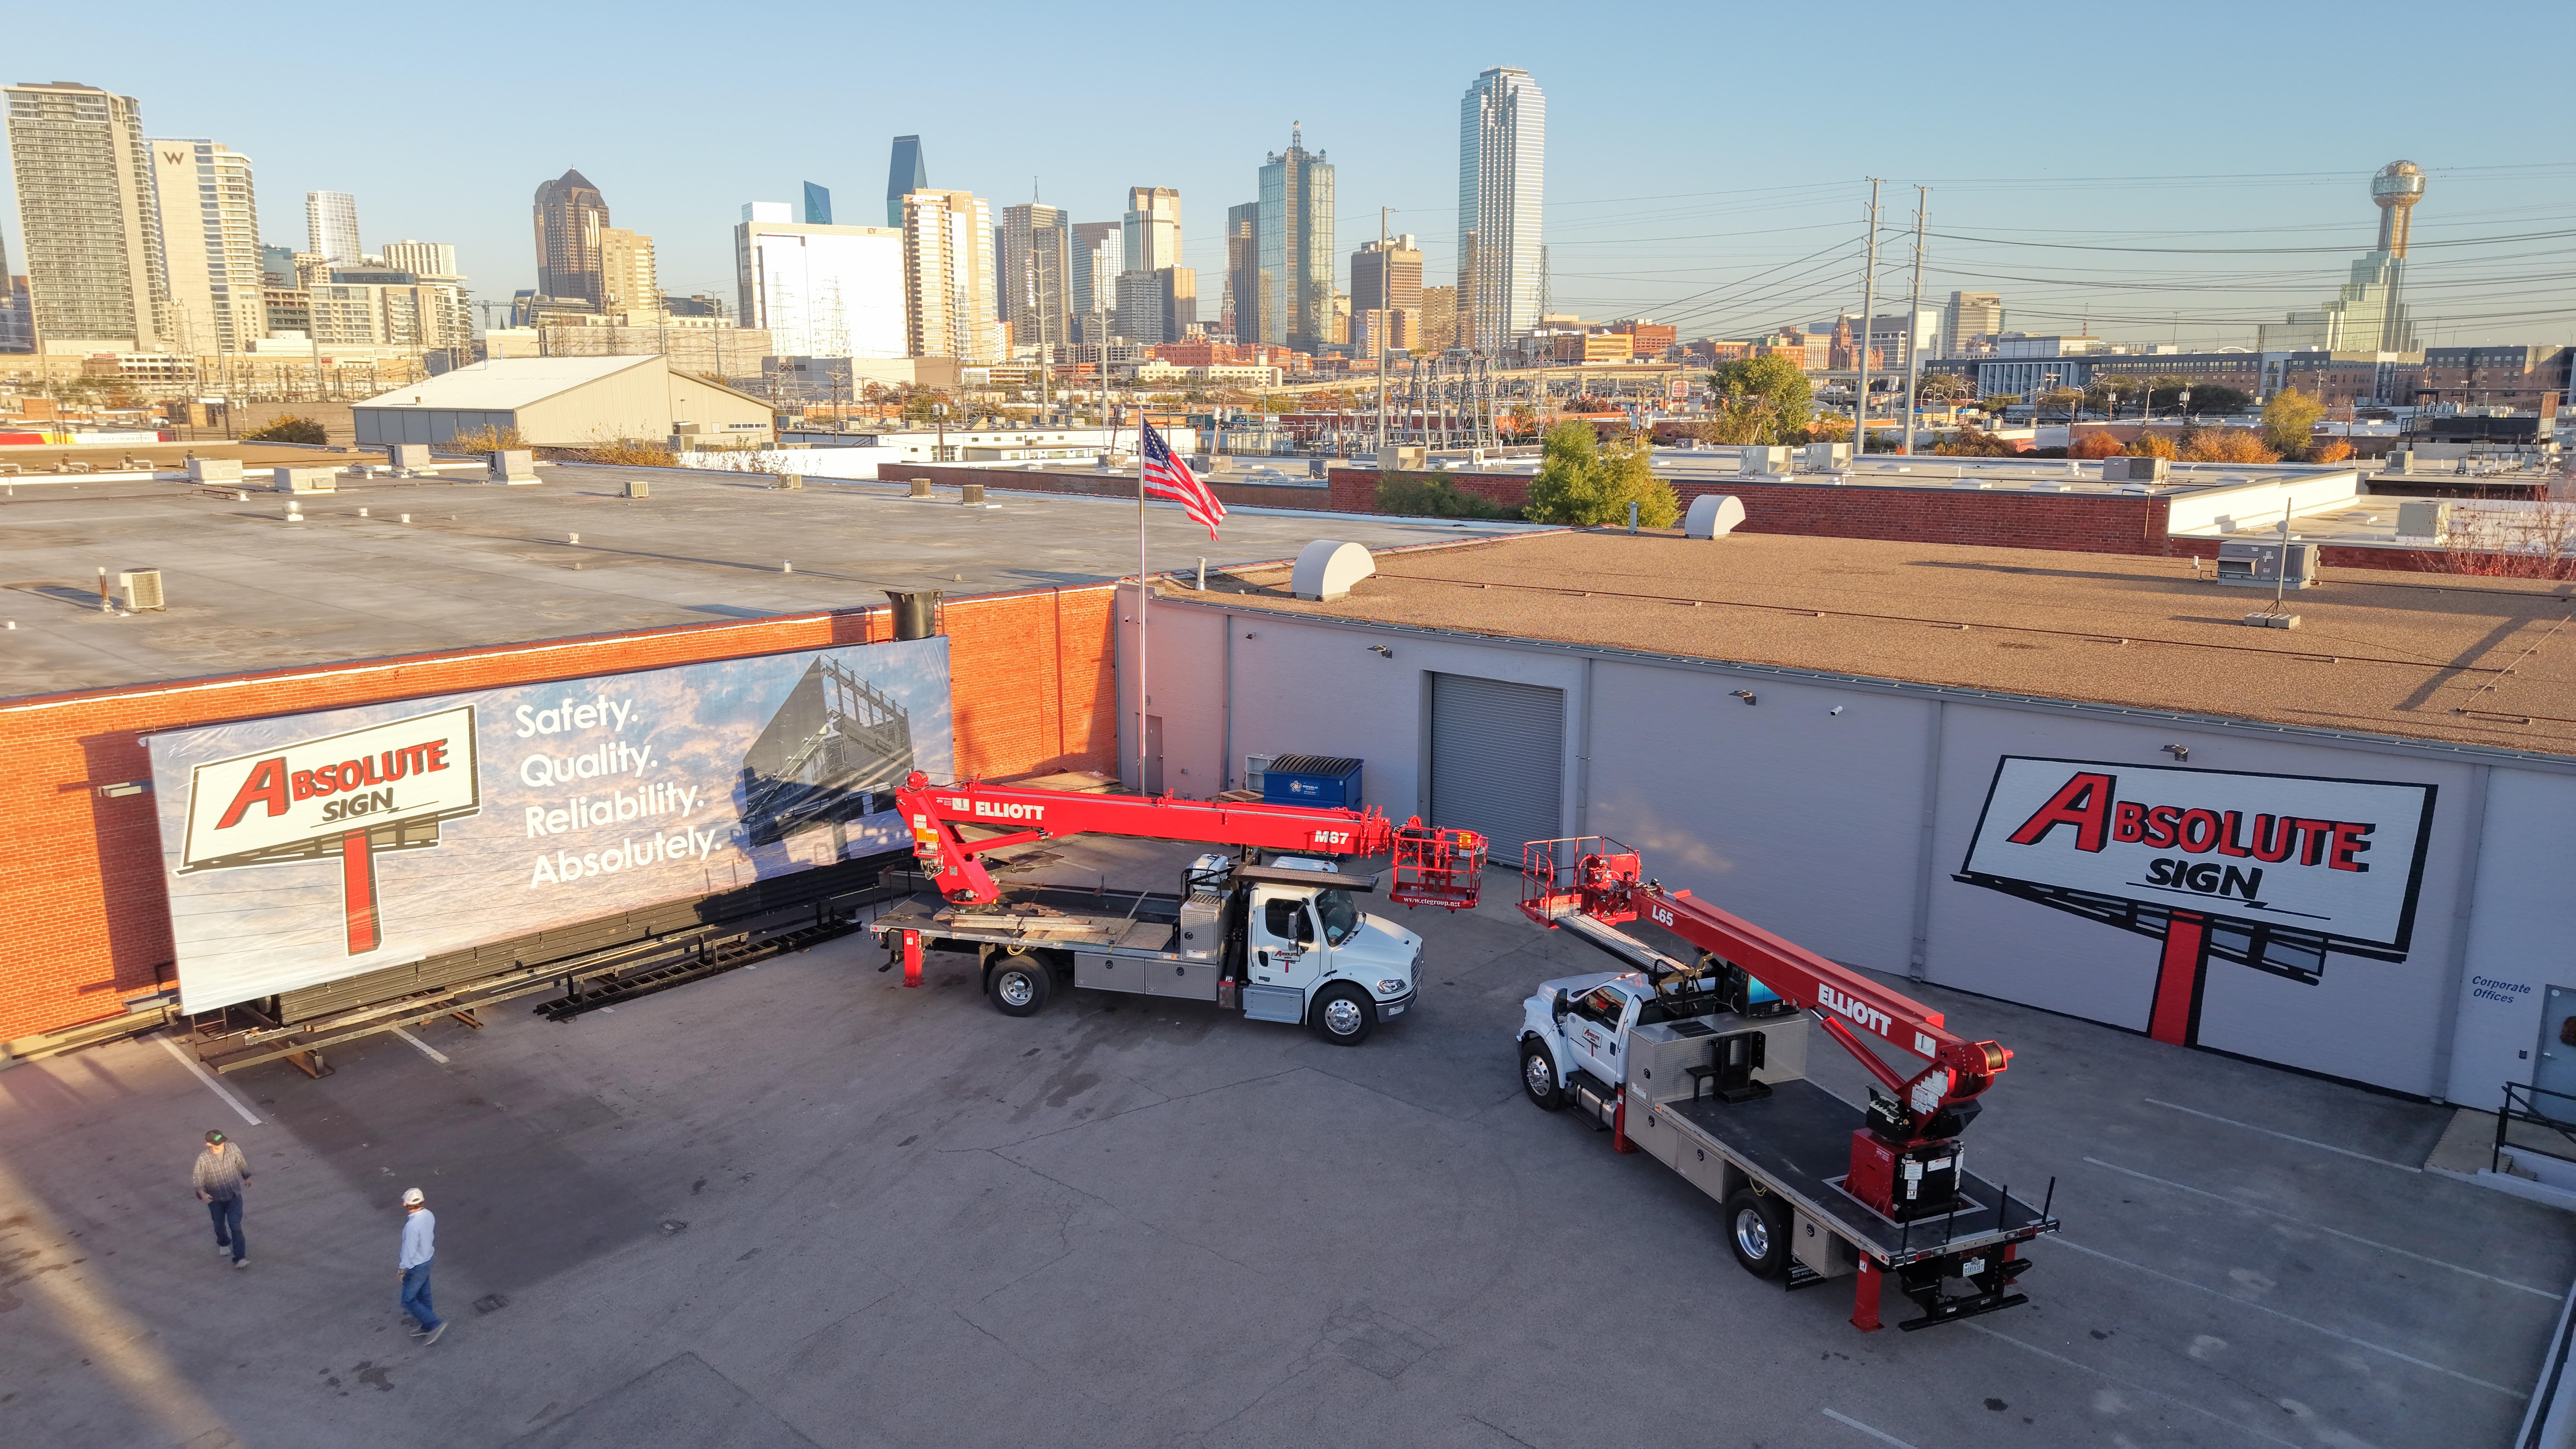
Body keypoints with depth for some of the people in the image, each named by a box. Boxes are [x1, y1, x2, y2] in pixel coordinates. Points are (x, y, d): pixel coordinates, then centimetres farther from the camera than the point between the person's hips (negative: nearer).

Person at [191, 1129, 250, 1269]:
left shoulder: (233, 1149, -17)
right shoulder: (203, 1159, -24)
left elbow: (242, 1164, 2)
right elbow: (198, 1179, -15)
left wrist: (247, 1177, 18)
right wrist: (202, 1193, -33)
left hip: (234, 1196, 0)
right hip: (215, 1199, 0)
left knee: (236, 1226, -6)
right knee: (220, 1225, 23)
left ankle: (240, 1258, -3)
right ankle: (224, 1244, 54)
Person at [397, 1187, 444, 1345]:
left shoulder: (412, 1226, -32)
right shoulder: (429, 1216, -7)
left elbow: (409, 1250, -24)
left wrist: (403, 1270, -11)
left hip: (416, 1267, -8)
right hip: (427, 1260, 8)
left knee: (409, 1301, 5)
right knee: (424, 1296, 22)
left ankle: (436, 1324, 4)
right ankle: (427, 1328, 35)